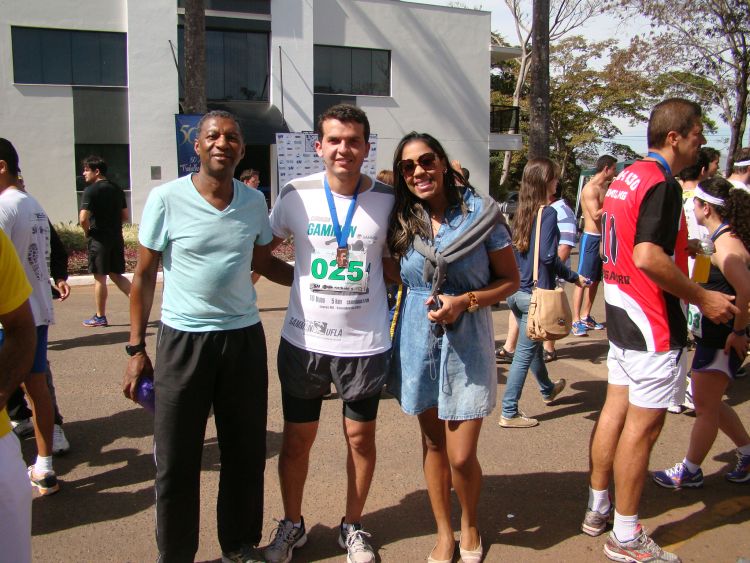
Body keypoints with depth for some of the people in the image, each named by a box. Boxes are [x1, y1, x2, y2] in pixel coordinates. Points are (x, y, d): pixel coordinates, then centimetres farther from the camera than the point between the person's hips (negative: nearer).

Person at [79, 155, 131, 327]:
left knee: (99, 278, 3)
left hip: (99, 239, -6)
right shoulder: (117, 190, 10)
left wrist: (87, 232, -3)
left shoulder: (91, 190, -12)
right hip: (116, 238, 6)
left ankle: (100, 317, 12)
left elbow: (83, 218, -20)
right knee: (116, 275, 17)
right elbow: (125, 216, 14)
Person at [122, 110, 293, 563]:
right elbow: (145, 275, -2)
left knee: (246, 453, 12)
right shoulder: (166, 199, -8)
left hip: (244, 337, 4)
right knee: (176, 460, 5)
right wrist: (137, 349, -4)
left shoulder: (254, 201, 3)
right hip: (183, 339, -3)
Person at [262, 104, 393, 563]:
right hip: (304, 340, 1)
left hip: (365, 344, 0)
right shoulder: (297, 195, -5)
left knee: (361, 439, 13)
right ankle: (292, 525, 37)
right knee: (297, 439, 13)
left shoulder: (388, 199, -5)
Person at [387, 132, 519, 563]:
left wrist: (466, 301, -17)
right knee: (433, 444, 14)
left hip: (467, 341, -3)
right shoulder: (402, 221, 0)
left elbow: (510, 280, -3)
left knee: (461, 457, 0)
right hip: (418, 341, 3)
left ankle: (470, 526, 32)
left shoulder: (480, 212, -8)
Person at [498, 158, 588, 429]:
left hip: (516, 292, 8)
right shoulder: (548, 213, -15)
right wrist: (574, 277, -9)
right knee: (525, 354, 0)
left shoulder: (522, 213, 6)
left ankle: (548, 390, 49)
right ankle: (509, 413, 7)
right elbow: (548, 256, -21)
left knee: (533, 345, 25)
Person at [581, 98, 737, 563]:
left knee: (616, 411, 17)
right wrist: (702, 297, -18)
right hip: (654, 325, -9)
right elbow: (648, 258, -27)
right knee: (643, 426, 0)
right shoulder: (662, 184, -18)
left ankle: (597, 508, 30)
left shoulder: (625, 177, 11)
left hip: (621, 314, 10)